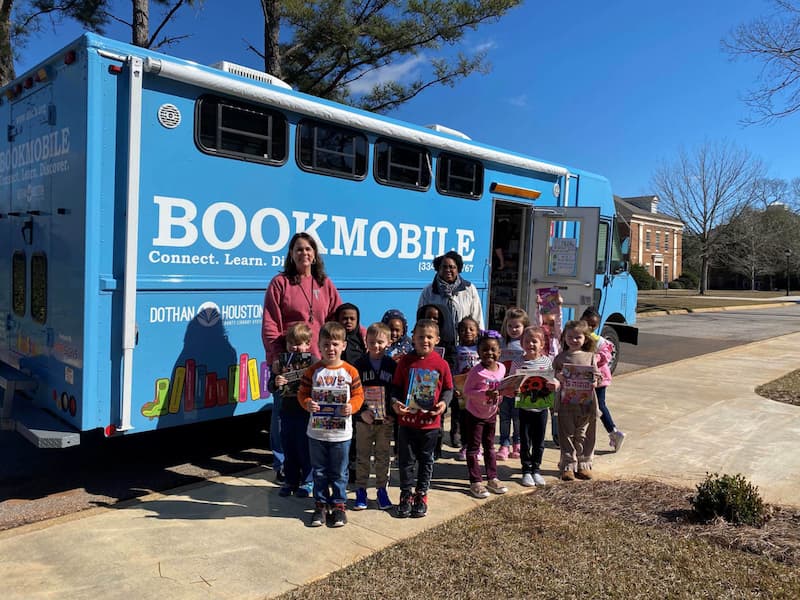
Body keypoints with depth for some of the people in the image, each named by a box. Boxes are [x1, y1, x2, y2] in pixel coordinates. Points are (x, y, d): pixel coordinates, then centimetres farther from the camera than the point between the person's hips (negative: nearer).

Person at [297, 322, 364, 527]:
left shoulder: (350, 371, -4)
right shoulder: (313, 371, -2)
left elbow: (358, 395, 1)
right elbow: (302, 393, 1)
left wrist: (352, 406, -18)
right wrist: (308, 403, -18)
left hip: (341, 432, -1)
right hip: (316, 431, 1)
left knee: (339, 472, 10)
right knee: (319, 472, 13)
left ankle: (339, 505, 26)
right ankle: (321, 505, 27)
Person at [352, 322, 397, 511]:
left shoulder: (392, 366, -2)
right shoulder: (359, 365, -2)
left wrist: (393, 414, -8)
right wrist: (361, 411, -13)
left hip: (386, 420, 0)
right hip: (364, 419, 0)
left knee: (383, 457, 9)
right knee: (362, 456, 8)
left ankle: (382, 490, 23)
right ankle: (361, 491, 20)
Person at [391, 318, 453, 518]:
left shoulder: (441, 364, -4)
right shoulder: (405, 362, -4)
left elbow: (448, 389, 5)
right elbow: (396, 386, 3)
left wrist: (444, 402, -13)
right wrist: (395, 401, -14)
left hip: (431, 422, 0)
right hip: (407, 421, 0)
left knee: (426, 460, 14)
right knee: (406, 460, 9)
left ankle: (421, 495, 29)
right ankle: (405, 496, 24)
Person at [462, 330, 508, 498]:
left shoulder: (502, 368, -6)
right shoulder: (476, 371, -23)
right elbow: (467, 391, -23)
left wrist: (499, 396, -9)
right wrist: (485, 394, -33)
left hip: (491, 415, 6)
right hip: (474, 415, -6)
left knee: (489, 447, 18)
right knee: (473, 448, 4)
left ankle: (492, 478, 29)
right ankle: (475, 482, 12)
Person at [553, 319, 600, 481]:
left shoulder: (590, 356, 7)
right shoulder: (561, 357, 3)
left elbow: (595, 375, 7)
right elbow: (553, 373, 3)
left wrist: (594, 382, -14)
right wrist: (558, 377, -18)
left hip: (586, 402, 1)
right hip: (566, 402, -1)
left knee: (584, 435, 9)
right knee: (567, 435, 4)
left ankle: (583, 464, 22)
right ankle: (568, 466, 13)